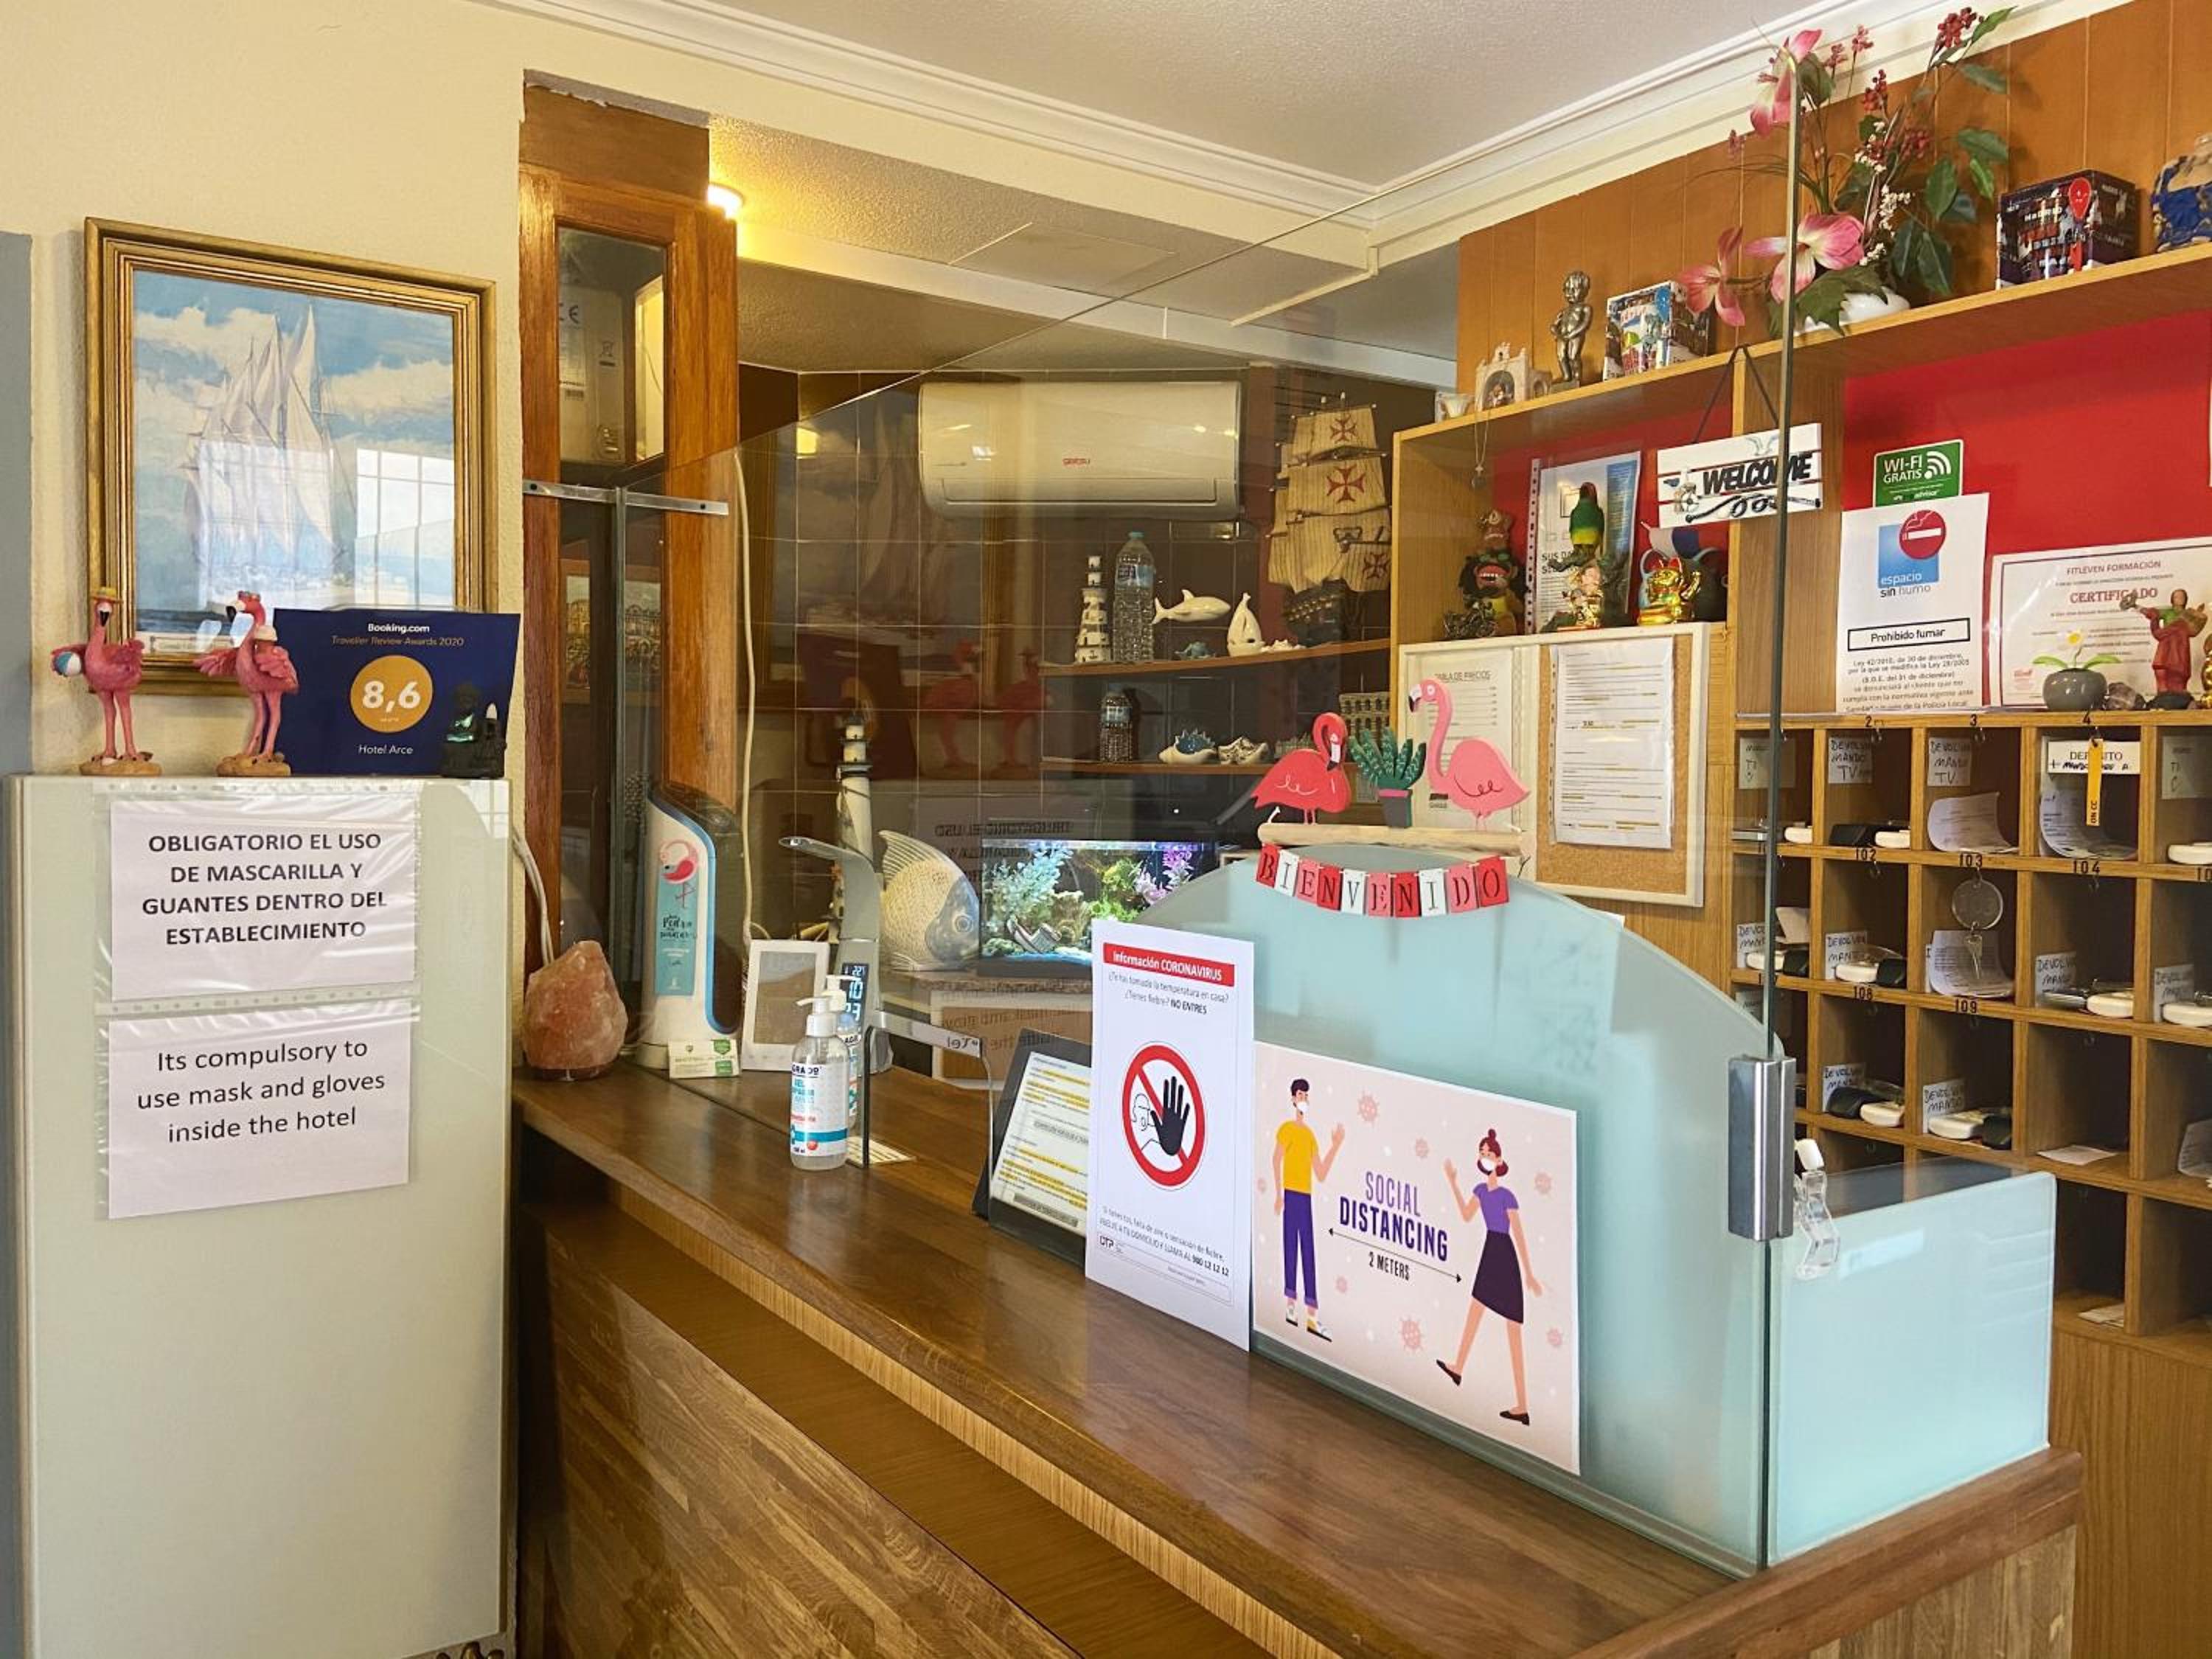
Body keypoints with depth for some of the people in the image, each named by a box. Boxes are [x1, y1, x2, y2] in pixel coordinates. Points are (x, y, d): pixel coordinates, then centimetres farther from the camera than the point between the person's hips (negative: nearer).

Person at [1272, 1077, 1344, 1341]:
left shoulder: (1310, 1134, 17)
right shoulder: (1287, 1128, -1)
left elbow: (1321, 1175, 15)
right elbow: (1277, 1158, -11)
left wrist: (1335, 1145, 9)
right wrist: (1279, 1193, -19)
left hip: (1306, 1195, 6)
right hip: (1290, 1193, -6)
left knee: (1309, 1252, 3)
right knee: (1291, 1245, -5)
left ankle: (1312, 1314, 3)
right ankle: (1290, 1302, 3)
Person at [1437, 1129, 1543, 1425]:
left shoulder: (1507, 1195, -19)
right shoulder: (1481, 1189, 3)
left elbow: (1520, 1236, -17)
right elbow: (1466, 1216, 20)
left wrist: (1529, 1275, -15)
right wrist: (1453, 1182, 18)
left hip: (1506, 1259, -8)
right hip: (1490, 1255, 8)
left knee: (1513, 1335, -3)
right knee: (1474, 1310, 24)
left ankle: (1523, 1408, 2)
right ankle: (1458, 1368, 44)